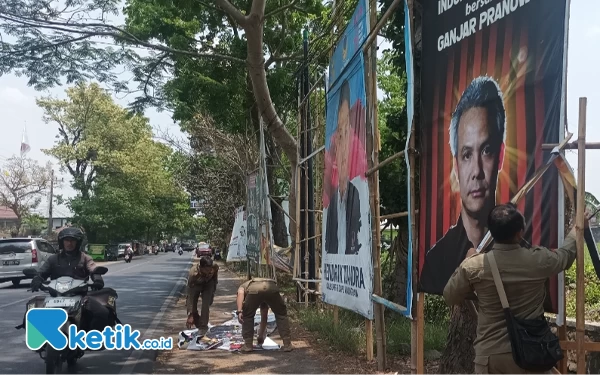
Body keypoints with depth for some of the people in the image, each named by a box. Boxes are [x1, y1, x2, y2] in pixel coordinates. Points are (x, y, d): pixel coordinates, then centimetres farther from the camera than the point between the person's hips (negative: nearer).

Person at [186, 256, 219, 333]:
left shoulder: (215, 267, -36)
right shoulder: (193, 273, -42)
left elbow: (215, 281, -9)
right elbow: (190, 295, -37)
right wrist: (190, 315, -37)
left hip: (208, 283, 1)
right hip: (195, 285, -1)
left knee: (206, 304, -17)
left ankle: (203, 326, -3)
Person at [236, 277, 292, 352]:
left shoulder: (242, 286, 38)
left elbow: (240, 293, 11)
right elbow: (264, 318, 52)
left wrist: (239, 311, -1)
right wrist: (261, 336, 63)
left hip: (254, 290, -3)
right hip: (272, 288, 3)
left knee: (247, 316, 23)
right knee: (281, 315, 26)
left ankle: (248, 345, 22)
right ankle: (287, 344, 22)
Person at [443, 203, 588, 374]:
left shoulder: (473, 266, -11)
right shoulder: (538, 260, -9)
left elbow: (450, 297, 5)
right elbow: (566, 254, 15)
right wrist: (578, 227, 33)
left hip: (489, 353, 0)